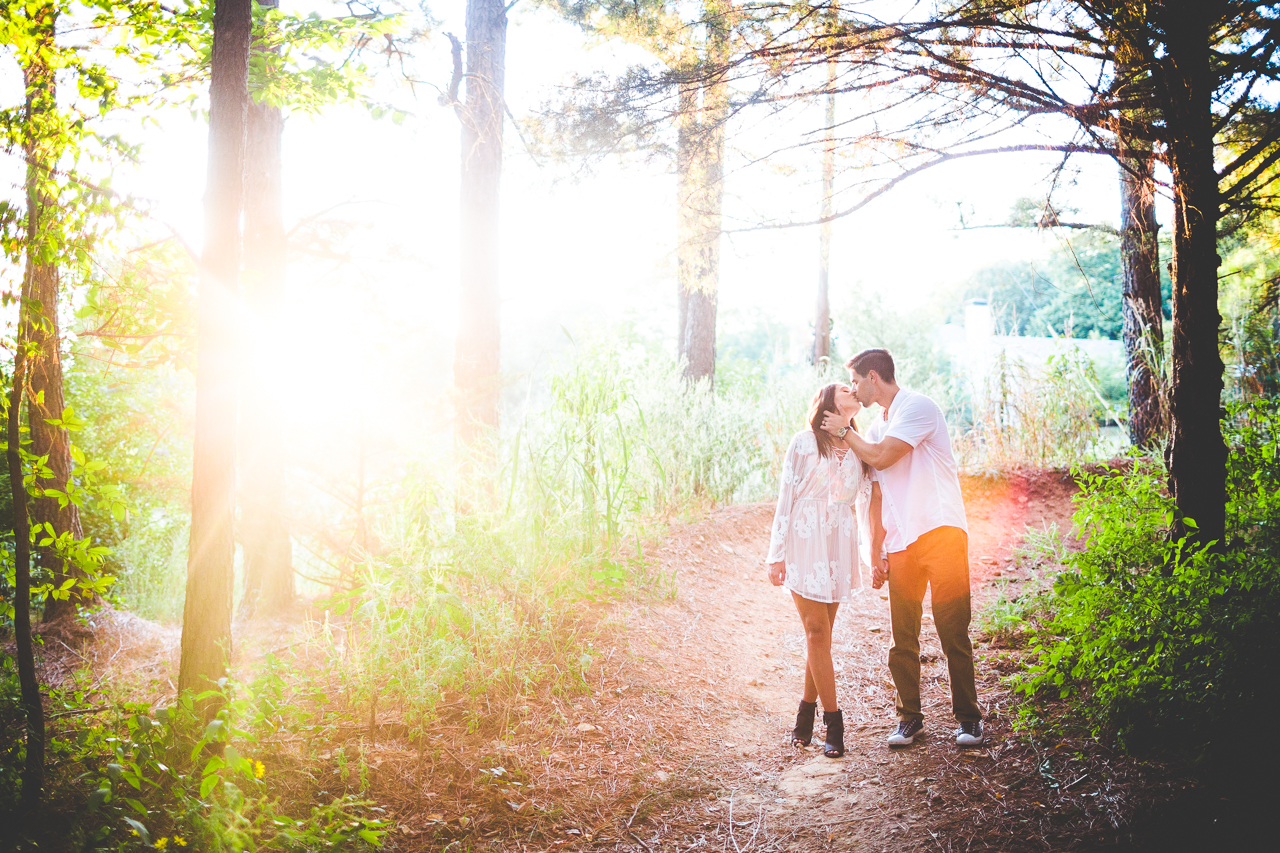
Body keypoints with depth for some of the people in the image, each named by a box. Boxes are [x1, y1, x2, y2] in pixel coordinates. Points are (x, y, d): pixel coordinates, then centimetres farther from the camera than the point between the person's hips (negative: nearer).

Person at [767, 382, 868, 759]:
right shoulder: (804, 442, 0)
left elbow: (874, 495, 12)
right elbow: (786, 497, -1)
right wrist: (777, 554, -4)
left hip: (840, 544, 4)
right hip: (805, 540, -3)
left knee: (820, 632, 5)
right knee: (816, 631, -5)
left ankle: (808, 707, 19)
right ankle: (833, 721, -2)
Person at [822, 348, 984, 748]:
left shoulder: (918, 407, -3)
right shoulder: (875, 429, 21)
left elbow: (882, 457, -13)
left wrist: (844, 431, 4)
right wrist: (876, 555, 19)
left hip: (941, 533, -7)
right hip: (901, 545, 7)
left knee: (953, 631, -4)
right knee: (903, 638, 4)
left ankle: (968, 717, 6)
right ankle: (909, 717, 15)